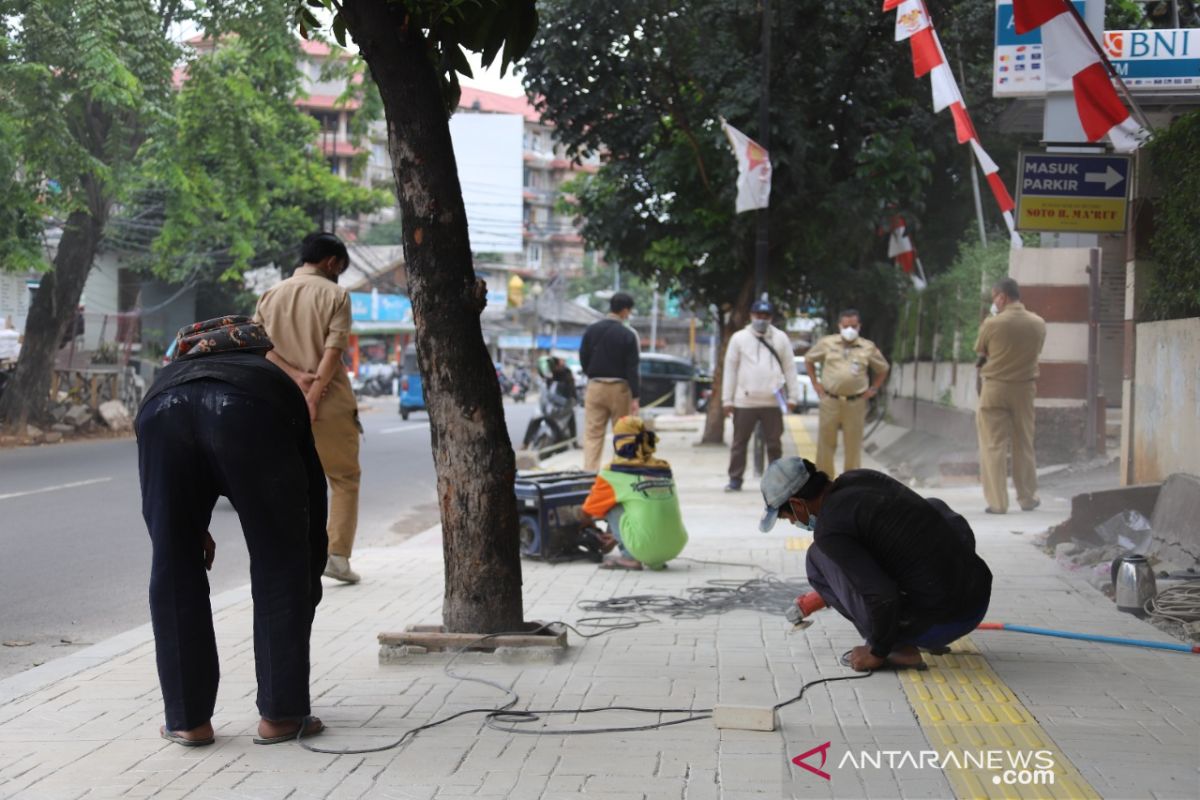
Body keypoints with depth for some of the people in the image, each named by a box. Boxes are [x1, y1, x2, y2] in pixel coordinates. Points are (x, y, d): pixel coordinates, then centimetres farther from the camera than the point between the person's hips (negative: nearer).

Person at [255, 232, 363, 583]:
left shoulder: (271, 295, 10)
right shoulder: (335, 294, -3)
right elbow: (333, 350, -14)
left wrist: (295, 375, -12)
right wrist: (313, 396, -17)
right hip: (330, 403, -4)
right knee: (344, 479, 8)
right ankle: (338, 554, -1)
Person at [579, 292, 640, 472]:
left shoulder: (591, 330, 1)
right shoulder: (628, 334, -9)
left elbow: (583, 359, 5)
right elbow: (632, 368, -10)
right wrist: (634, 397, -9)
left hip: (595, 386, 2)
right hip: (619, 388, -2)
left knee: (592, 434, 2)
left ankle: (589, 470, -6)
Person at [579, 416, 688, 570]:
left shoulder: (613, 473, 2)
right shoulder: (664, 469, 15)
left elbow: (586, 515, 17)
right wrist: (616, 537, 42)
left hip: (644, 549, -5)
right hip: (675, 548, 5)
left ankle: (630, 558, 6)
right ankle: (657, 561, 14)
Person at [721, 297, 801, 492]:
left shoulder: (781, 338, 7)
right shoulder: (739, 338, 4)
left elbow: (790, 368, 8)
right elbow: (730, 369, 5)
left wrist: (793, 396, 3)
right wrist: (727, 399, 2)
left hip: (773, 401, 0)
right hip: (745, 401, 0)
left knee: (774, 443, 6)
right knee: (739, 442, 3)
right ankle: (735, 479, 11)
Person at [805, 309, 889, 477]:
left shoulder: (868, 348, 4)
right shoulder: (827, 343, 3)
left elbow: (883, 369, 18)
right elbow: (809, 360, 17)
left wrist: (873, 389, 7)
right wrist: (815, 383, 9)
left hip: (855, 404, 0)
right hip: (830, 401, 0)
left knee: (853, 446, 4)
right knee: (825, 443, 4)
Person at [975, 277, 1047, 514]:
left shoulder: (992, 323, -14)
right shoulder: (1038, 324, -3)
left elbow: (980, 351, -2)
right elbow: (1036, 351, 8)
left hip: (995, 388, -3)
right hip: (1025, 388, 3)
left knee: (993, 446, 2)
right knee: (1024, 445, 15)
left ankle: (997, 502, 0)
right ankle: (1027, 498, 22)